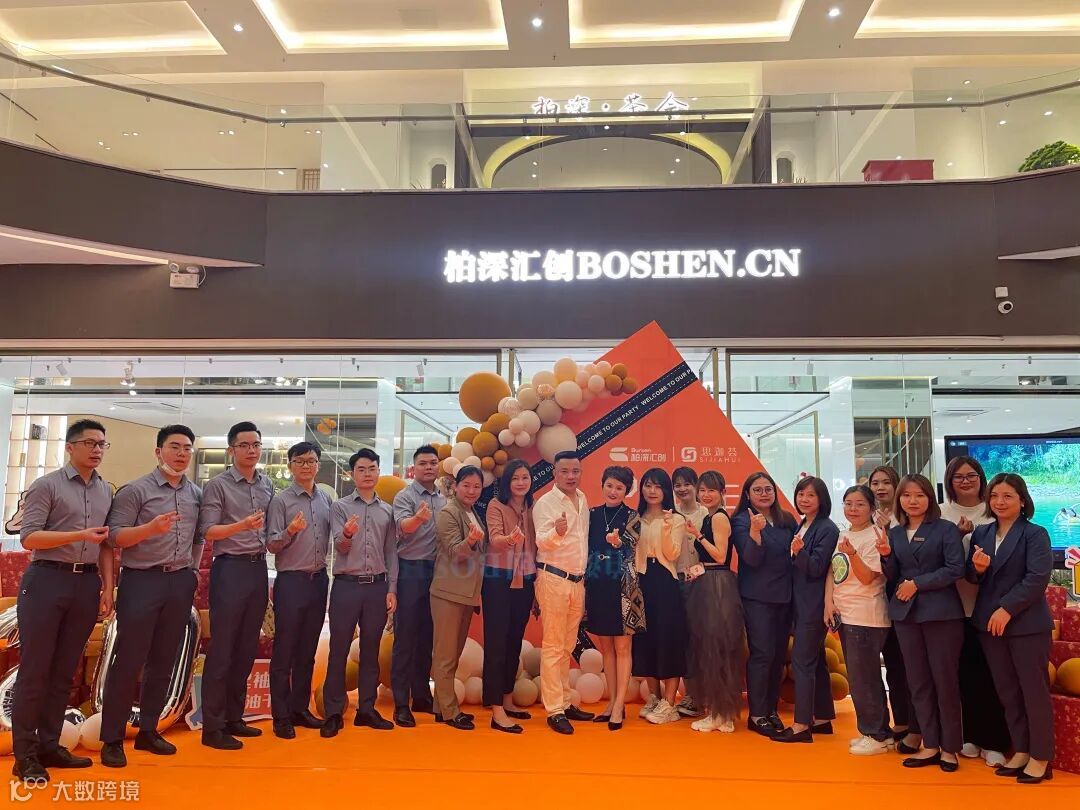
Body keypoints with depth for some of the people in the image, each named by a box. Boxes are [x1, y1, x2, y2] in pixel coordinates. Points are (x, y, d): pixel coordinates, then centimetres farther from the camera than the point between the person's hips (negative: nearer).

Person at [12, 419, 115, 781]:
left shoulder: (106, 491, 12)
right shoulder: (47, 485, -4)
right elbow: (28, 538, -11)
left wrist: (107, 588, 8)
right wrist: (80, 535, -20)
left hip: (87, 583, 5)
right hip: (48, 579, -5)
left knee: (65, 670, 11)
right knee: (35, 669, 0)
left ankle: (49, 745, 21)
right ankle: (24, 753, 9)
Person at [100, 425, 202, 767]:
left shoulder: (197, 494, 9)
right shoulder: (136, 490, -6)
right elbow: (115, 536, -12)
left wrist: (192, 571, 12)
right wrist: (151, 527, -27)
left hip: (180, 582, 5)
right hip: (142, 580, -5)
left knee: (163, 661, 11)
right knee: (128, 661, -1)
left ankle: (147, 731, 23)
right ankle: (111, 739, 10)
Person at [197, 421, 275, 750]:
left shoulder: (268, 485, 11)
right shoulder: (217, 485, -5)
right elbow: (207, 532, -11)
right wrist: (242, 525, -24)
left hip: (259, 568, 6)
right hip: (230, 569, -5)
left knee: (247, 649, 11)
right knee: (222, 649, -1)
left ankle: (234, 718, 22)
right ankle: (212, 727, 7)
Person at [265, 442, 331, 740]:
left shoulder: (326, 500, 8)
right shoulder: (281, 500, -6)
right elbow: (272, 545, -10)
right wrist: (290, 531, -26)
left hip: (319, 579, 5)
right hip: (291, 580, -5)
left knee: (307, 650, 13)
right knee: (284, 651, 2)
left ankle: (300, 708, 24)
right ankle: (281, 716, 12)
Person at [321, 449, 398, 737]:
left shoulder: (387, 510, 9)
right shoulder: (340, 506, 2)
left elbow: (391, 552, 11)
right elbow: (340, 548, -7)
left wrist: (392, 589, 5)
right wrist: (347, 534, -31)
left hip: (377, 586, 3)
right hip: (347, 584, -3)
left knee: (371, 649, 9)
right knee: (339, 649, 2)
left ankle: (366, 709, 18)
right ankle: (334, 712, 10)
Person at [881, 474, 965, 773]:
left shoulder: (946, 529, -3)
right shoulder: (895, 533, 9)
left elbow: (955, 569, -12)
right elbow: (893, 577, 9)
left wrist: (917, 583, -14)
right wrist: (886, 557, -11)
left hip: (941, 612, -4)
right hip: (905, 613, 5)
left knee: (945, 680, 3)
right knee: (918, 681, 9)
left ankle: (949, 747, 16)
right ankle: (930, 745, 19)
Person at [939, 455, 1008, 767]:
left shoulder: (993, 511, 2)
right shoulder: (942, 513, 3)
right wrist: (958, 536, -17)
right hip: (955, 604, 1)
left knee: (990, 673, 1)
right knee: (964, 672, 7)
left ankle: (993, 741, 12)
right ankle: (969, 735, 22)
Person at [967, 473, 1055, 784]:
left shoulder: (1035, 534, -6)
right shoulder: (981, 533, 9)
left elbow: (1038, 578, -16)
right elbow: (971, 577, 11)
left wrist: (1007, 609, -19)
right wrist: (977, 568, -12)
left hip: (1027, 624, -5)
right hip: (989, 623, 5)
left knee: (1033, 690, 3)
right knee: (1007, 691, 12)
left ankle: (1040, 757, 16)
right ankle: (1020, 751, 25)